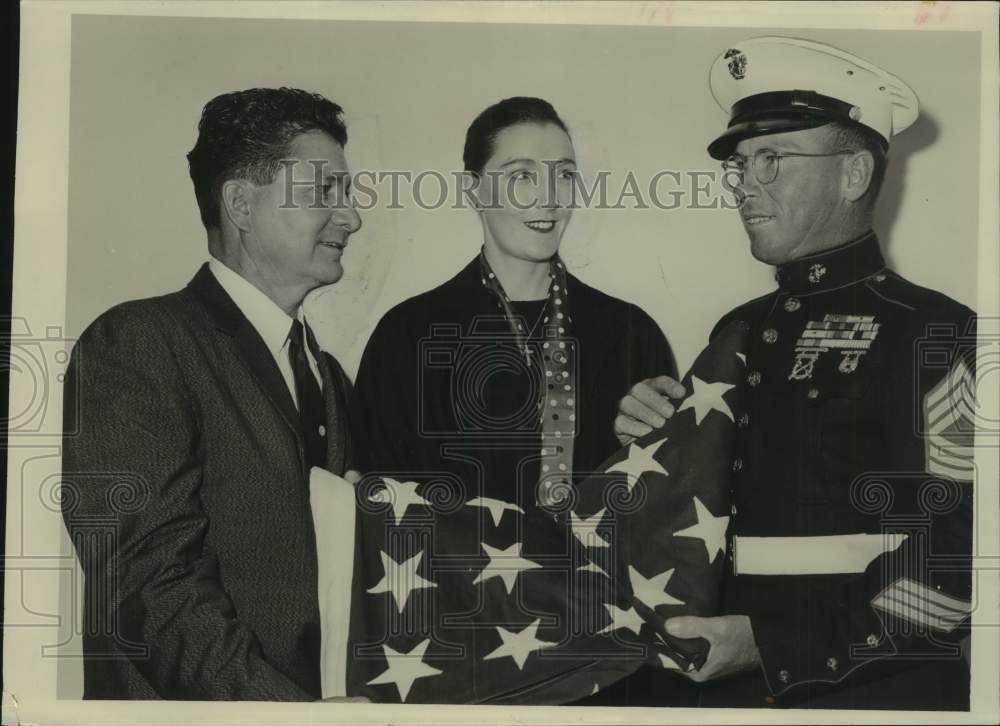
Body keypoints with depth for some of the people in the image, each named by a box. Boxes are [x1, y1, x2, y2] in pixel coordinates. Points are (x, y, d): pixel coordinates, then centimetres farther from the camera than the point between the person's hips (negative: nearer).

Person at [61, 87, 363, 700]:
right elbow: (150, 586, -15)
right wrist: (291, 708, -19)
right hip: (185, 700, -5)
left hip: (328, 692, 5)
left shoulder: (330, 376, 16)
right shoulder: (135, 344, -8)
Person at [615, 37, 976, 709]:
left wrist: (770, 643, -19)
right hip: (731, 686, 5)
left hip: (884, 689, -5)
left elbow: (957, 560, -15)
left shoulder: (939, 336, -9)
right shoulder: (738, 333, 8)